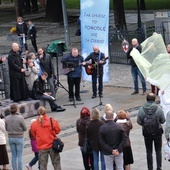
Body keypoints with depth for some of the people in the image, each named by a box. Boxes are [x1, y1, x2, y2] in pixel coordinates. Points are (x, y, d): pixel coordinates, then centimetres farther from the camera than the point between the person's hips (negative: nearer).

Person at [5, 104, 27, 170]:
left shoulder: (7, 118, -4)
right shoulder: (20, 118, -16)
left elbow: (7, 129, 8)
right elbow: (25, 128, -4)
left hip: (11, 138, 4)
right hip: (19, 138, -4)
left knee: (14, 156, 12)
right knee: (19, 156, 3)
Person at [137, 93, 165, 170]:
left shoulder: (142, 109, -12)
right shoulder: (158, 109, -14)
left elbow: (139, 121, -8)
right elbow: (163, 121, -7)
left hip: (147, 133, 0)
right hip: (157, 132, 0)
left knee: (149, 151, 12)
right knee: (158, 150, 14)